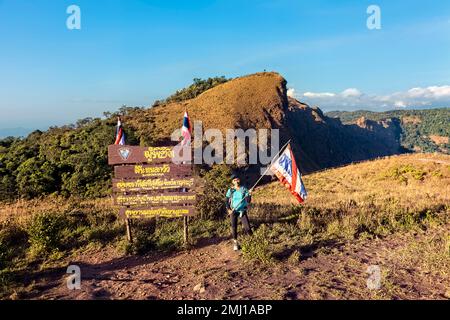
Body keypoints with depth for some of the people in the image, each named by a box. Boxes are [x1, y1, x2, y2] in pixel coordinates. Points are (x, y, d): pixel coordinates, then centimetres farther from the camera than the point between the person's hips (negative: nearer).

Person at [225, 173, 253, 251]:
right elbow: (227, 201, 2)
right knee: (234, 227, 1)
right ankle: (235, 242, 20)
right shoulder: (230, 191, -3)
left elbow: (248, 201, -9)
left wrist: (249, 196, -29)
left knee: (248, 229, -10)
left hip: (242, 210, 0)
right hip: (233, 211, 0)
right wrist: (228, 209, -12)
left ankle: (244, 226, 24)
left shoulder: (244, 189, -4)